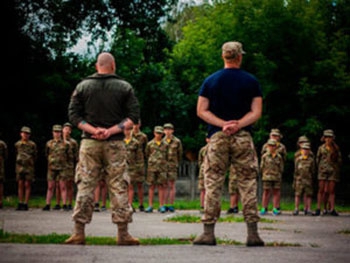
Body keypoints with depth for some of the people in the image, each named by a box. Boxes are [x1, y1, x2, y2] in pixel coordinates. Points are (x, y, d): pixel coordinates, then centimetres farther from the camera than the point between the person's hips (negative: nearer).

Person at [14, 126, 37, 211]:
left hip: (29, 167, -3)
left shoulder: (32, 144, -1)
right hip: (19, 166, 3)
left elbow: (35, 156, 7)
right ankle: (20, 204, 7)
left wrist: (30, 162, 9)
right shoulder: (17, 144, 8)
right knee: (20, 185, 4)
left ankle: (25, 204, -1)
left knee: (27, 185, -2)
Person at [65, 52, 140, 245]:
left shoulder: (82, 86, 7)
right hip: (115, 143, -1)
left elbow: (73, 115, 1)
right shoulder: (125, 87, 4)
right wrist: (113, 130, -9)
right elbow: (133, 117, -3)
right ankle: (123, 233, 2)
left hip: (89, 143, 1)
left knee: (85, 186, 3)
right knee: (118, 186, 3)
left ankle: (78, 233, 0)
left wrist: (92, 130, -6)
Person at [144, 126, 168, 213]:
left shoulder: (165, 145, 7)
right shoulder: (150, 144, 6)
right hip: (151, 167, 0)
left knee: (161, 186, -1)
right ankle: (150, 206, 3)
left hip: (162, 168, 0)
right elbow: (147, 155, 17)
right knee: (151, 186, 1)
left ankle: (161, 206, 2)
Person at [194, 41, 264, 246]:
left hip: (217, 137, 1)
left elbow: (201, 110, 1)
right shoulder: (251, 81, 4)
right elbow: (256, 112, -4)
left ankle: (209, 232, 0)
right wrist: (237, 125, -10)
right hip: (244, 137, -1)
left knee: (213, 183, 2)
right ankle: (253, 233, 0)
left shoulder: (211, 81, 7)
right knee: (248, 183, 3)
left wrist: (223, 124, -6)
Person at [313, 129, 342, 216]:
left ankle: (332, 209, -5)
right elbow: (317, 159, 14)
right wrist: (320, 168, 10)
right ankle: (318, 209, -4)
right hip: (323, 171, 0)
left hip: (333, 171, 0)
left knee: (331, 191, -3)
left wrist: (337, 169, 5)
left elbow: (339, 160, 11)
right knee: (321, 190, -4)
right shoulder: (321, 148, 7)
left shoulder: (336, 148, 7)